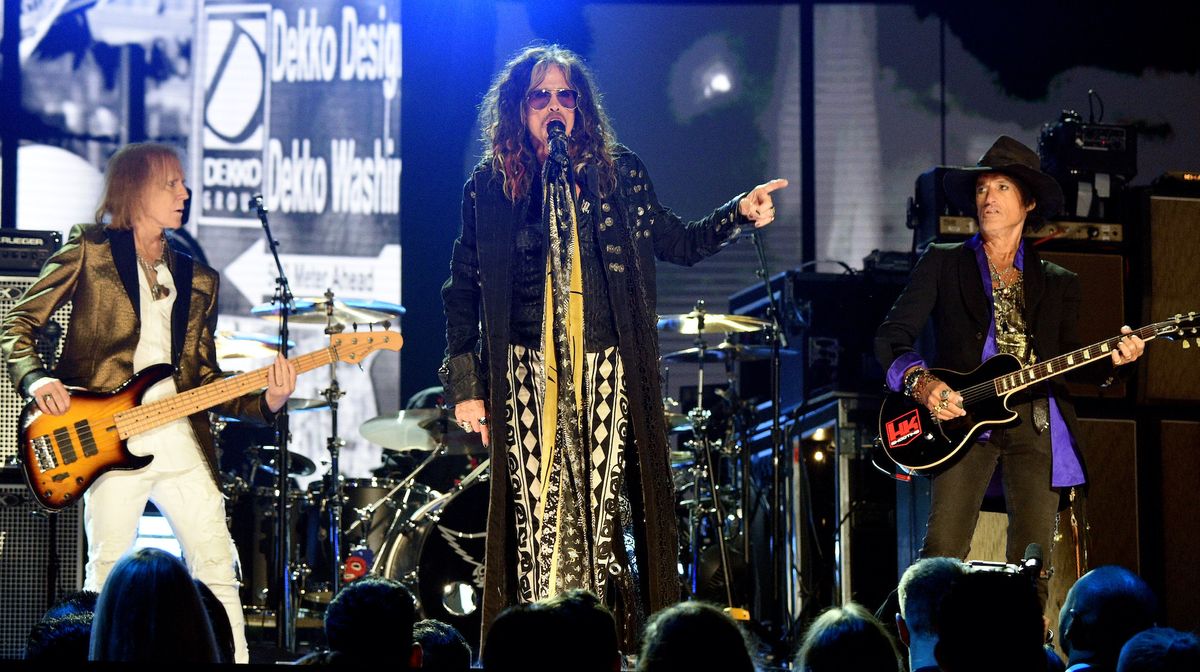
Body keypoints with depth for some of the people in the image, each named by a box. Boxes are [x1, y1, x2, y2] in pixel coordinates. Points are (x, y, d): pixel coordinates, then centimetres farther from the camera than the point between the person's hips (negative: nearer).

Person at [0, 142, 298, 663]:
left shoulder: (196, 278, 18)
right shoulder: (89, 250, 5)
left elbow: (205, 379, 16)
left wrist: (265, 401, -1)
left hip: (179, 439, 5)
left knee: (217, 567, -2)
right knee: (108, 577, -6)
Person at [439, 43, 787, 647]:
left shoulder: (618, 176, 10)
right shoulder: (490, 187, 7)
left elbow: (680, 243, 15)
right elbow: (462, 289, 9)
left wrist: (739, 214, -2)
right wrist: (465, 383, 4)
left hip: (606, 371, 1)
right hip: (526, 375, -1)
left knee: (606, 510, -5)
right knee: (537, 518, -6)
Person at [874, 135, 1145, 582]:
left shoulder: (1058, 284, 21)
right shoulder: (943, 263, 14)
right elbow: (891, 336, 6)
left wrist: (1112, 360, -7)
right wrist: (920, 382, -13)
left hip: (1036, 425, 2)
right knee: (942, 556, -15)